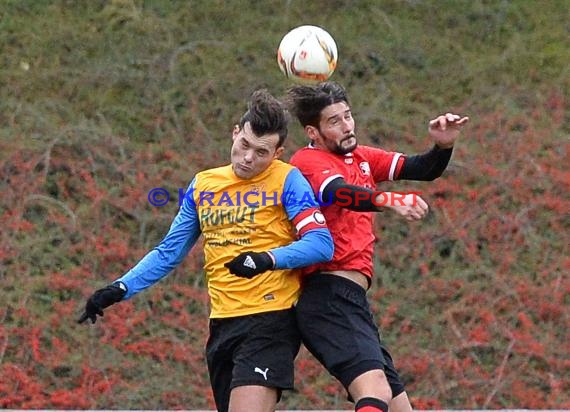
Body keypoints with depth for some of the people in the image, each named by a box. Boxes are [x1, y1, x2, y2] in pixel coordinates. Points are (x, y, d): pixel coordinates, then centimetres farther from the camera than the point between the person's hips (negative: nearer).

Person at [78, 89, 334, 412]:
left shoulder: (287, 180, -4)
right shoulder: (203, 185, 13)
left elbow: (322, 244, -14)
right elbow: (169, 252, 20)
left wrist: (268, 259, -29)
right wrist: (120, 289, 10)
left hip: (271, 317, -6)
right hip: (222, 322, 6)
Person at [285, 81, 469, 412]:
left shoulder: (361, 157, 20)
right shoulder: (308, 161, -6)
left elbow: (423, 170, 16)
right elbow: (338, 192, -27)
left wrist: (444, 145, -5)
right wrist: (389, 201, -45)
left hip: (353, 303, 10)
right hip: (330, 296, -10)